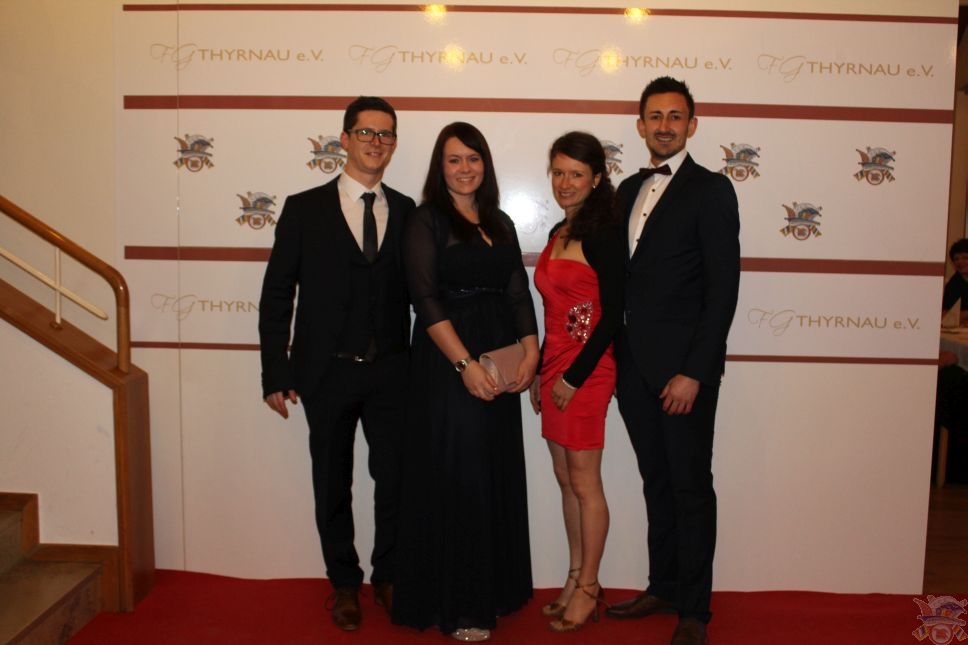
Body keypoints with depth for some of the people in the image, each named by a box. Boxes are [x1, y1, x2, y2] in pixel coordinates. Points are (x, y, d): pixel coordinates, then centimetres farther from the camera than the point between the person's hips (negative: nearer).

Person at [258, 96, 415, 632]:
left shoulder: (407, 212, 5)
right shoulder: (305, 209, -1)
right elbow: (277, 294, -1)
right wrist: (277, 372, -6)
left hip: (391, 371, 1)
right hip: (327, 372, -1)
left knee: (395, 478, 7)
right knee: (333, 484, 12)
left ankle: (387, 577, 30)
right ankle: (344, 583, 32)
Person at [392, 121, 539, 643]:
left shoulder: (501, 224, 14)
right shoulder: (426, 221, -3)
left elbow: (518, 293, 9)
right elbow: (426, 298, -13)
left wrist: (530, 349, -7)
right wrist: (465, 363, -20)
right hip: (447, 363, -6)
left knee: (497, 475, 11)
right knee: (456, 477, 0)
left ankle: (492, 590, 28)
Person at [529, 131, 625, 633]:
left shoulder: (602, 233, -12)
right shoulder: (559, 232, 12)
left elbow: (611, 316, -15)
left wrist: (574, 377, -15)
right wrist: (541, 371, 14)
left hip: (585, 371, -8)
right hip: (554, 367, 8)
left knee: (584, 482, 3)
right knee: (565, 478, 14)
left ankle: (588, 586, 18)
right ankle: (576, 577, 27)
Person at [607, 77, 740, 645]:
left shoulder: (711, 190, -6)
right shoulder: (629, 190, 14)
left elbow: (723, 288, -11)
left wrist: (695, 372, -16)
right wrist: (617, 355, 7)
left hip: (683, 366, -6)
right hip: (634, 364, 6)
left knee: (691, 486, 4)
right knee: (656, 481, 16)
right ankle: (663, 586, 31)